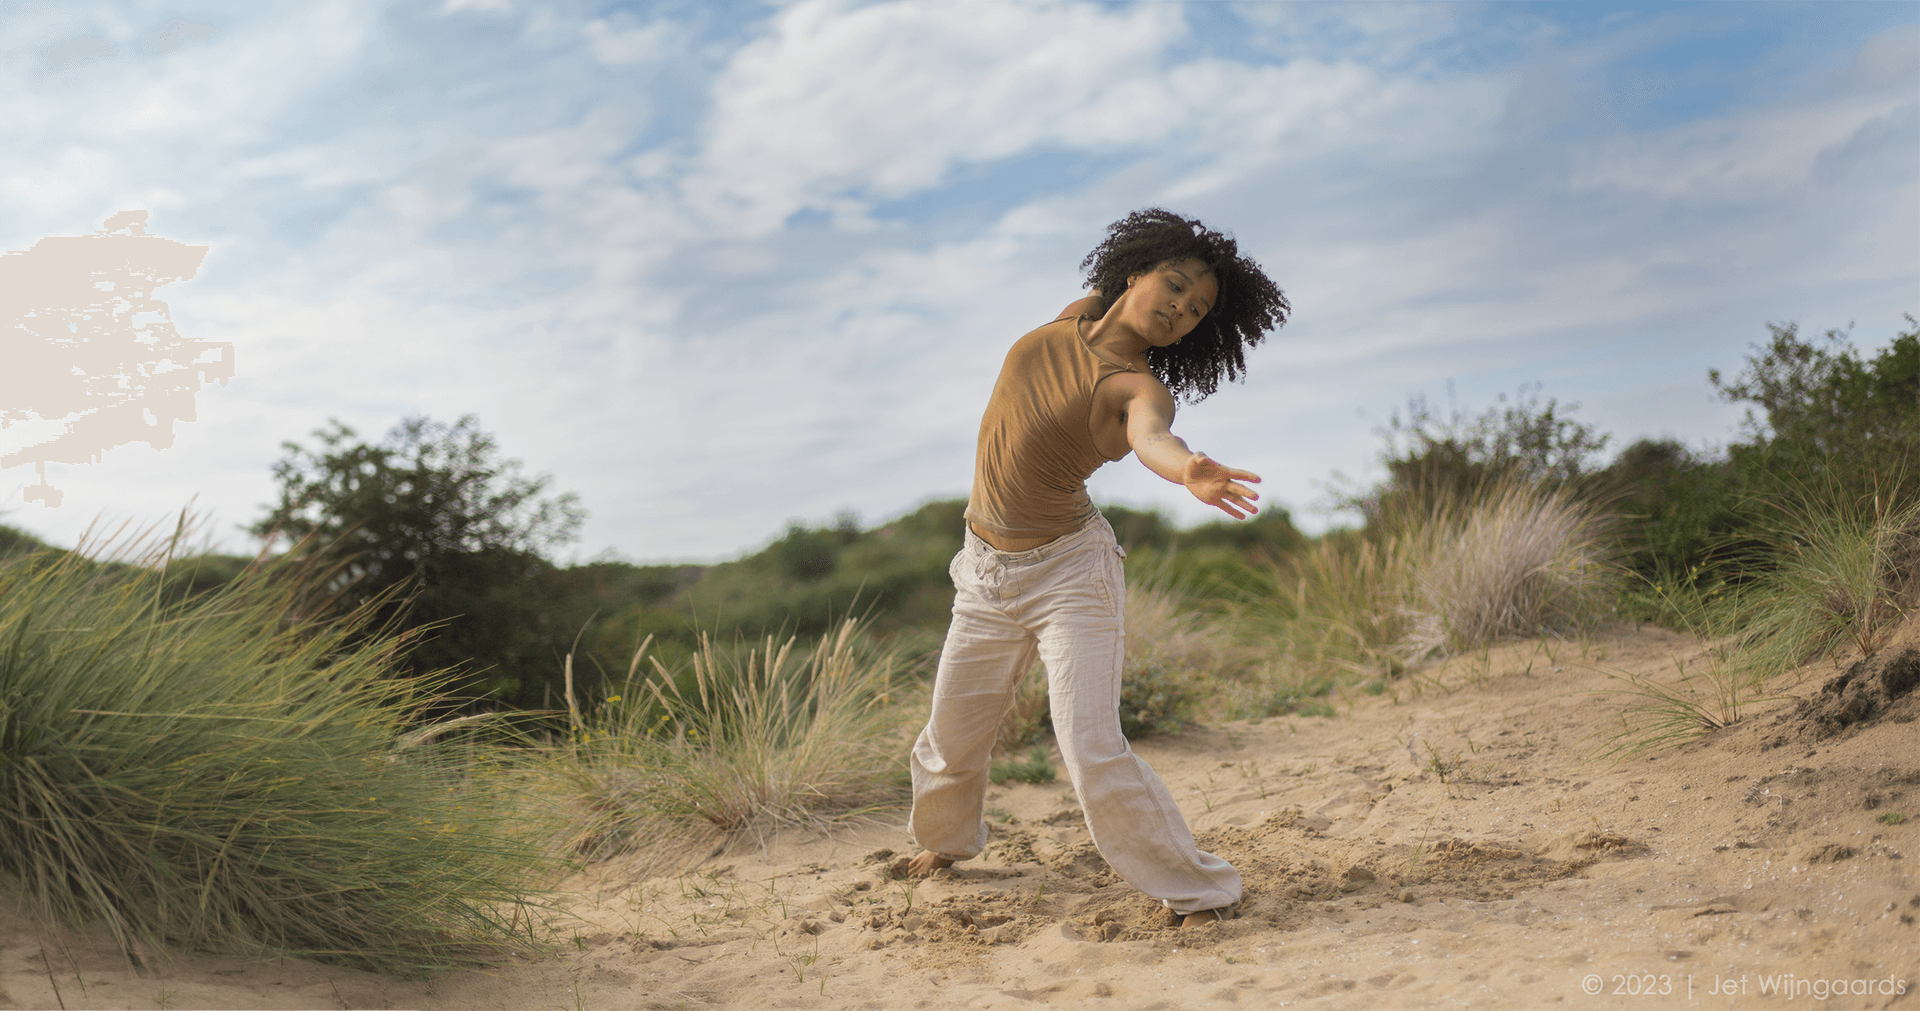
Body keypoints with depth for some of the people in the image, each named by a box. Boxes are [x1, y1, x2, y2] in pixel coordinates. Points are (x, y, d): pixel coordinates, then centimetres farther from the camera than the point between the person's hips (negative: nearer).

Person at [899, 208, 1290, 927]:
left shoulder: (1138, 387, -20)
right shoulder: (1071, 320, -4)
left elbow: (1152, 435, -44)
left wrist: (1188, 470, -66)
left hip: (1069, 571, -6)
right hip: (986, 570, 6)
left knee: (1091, 749, -18)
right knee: (951, 736, 19)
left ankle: (1198, 891, -1)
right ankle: (945, 840, 49)